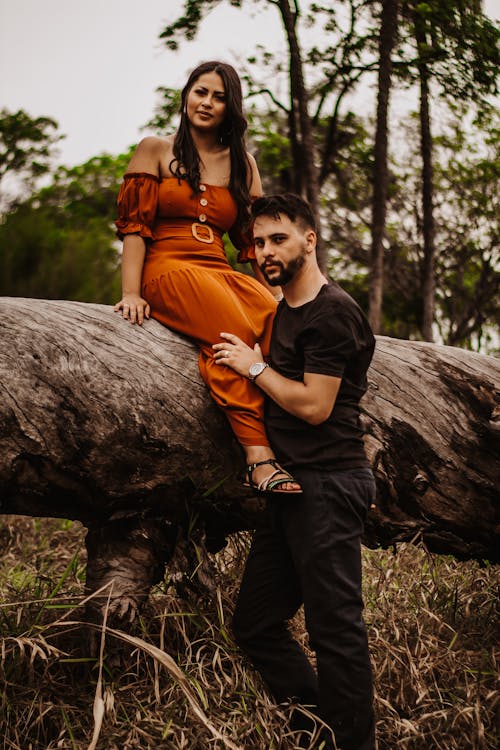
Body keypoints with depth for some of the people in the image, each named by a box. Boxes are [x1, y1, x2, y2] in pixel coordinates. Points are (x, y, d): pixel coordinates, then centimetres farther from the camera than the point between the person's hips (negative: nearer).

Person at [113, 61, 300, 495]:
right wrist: (131, 293, -12)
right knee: (235, 331, -36)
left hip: (222, 274, 4)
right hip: (169, 270, -4)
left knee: (277, 318, -32)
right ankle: (259, 458, -42)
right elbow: (134, 225, 2)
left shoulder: (241, 163, 23)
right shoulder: (156, 151, 12)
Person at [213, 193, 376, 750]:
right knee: (255, 624, 14)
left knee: (335, 629, -5)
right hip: (291, 486, 10)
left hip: (328, 485, -10)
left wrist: (255, 367, -7)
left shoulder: (333, 312, -12)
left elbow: (314, 406, -17)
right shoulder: (282, 311, 18)